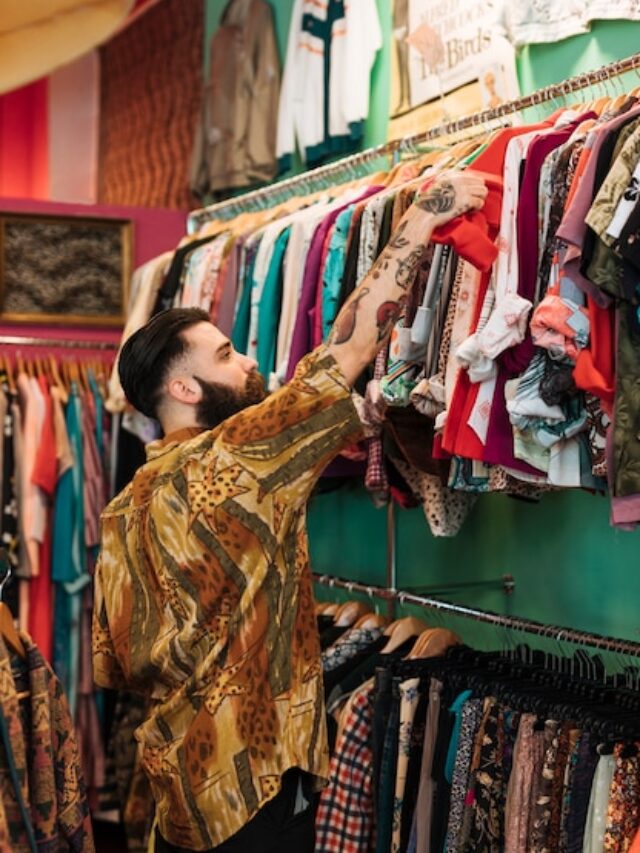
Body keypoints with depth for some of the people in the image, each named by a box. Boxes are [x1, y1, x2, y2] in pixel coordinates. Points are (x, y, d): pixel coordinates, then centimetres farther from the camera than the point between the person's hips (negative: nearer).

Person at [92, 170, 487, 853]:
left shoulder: (129, 506, 6)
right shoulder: (228, 461, -18)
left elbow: (112, 666, 10)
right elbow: (353, 348, -16)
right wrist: (421, 219, -8)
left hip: (177, 778, 9)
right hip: (252, 787, -8)